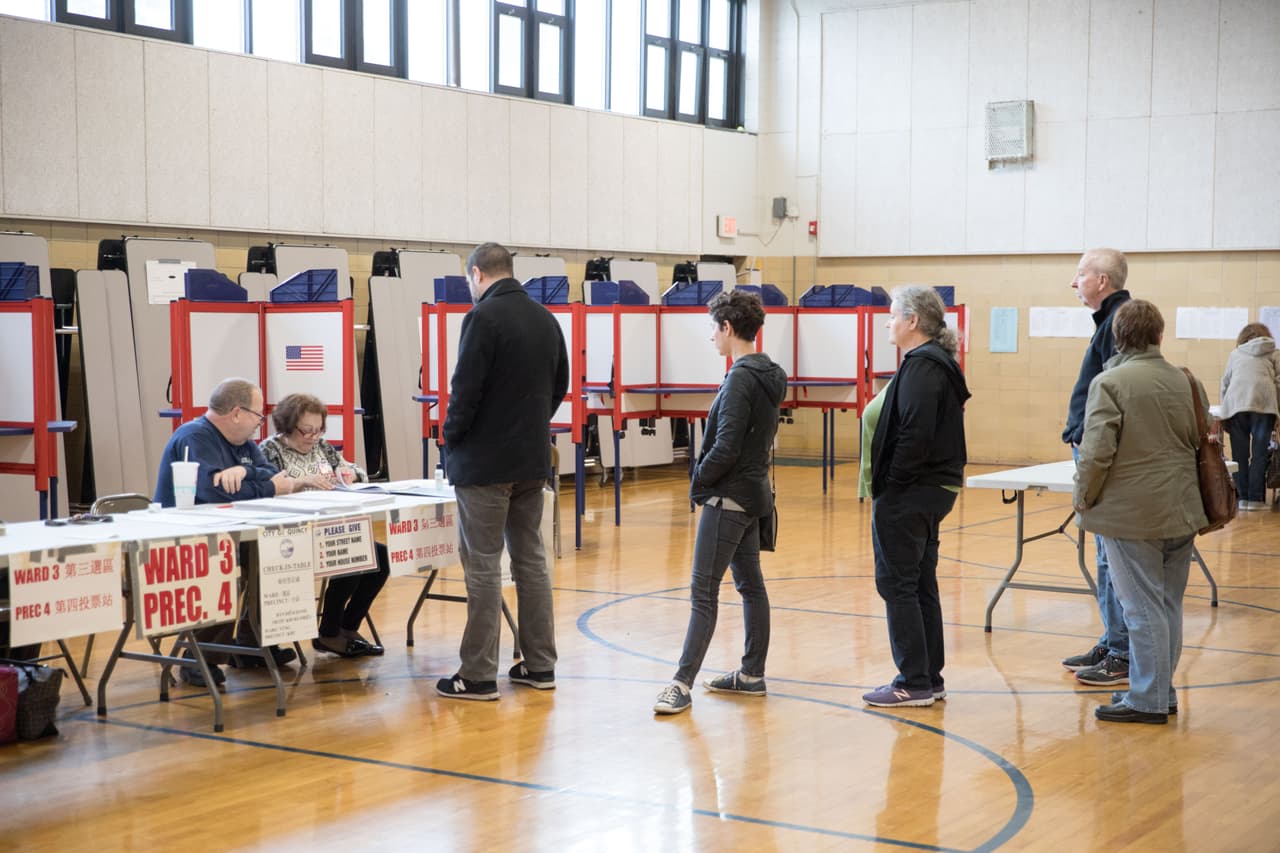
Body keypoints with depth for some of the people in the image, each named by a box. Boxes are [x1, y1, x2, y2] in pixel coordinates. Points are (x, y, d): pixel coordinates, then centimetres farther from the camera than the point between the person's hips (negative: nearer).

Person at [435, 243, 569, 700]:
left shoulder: (483, 316, -14)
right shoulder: (545, 318, 9)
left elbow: (466, 387, -18)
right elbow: (560, 384, 16)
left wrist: (451, 436, -3)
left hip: (484, 460, -7)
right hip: (532, 460, 7)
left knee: (483, 566, -3)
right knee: (531, 560, 13)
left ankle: (479, 675, 0)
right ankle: (540, 665, 17)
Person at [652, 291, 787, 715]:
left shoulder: (741, 379, -18)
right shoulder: (768, 374, 10)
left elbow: (727, 448, -23)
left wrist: (698, 480, -7)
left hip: (728, 497, -10)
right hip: (752, 493, 10)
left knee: (703, 592, -9)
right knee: (750, 584, 14)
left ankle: (683, 684, -9)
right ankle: (751, 675, 22)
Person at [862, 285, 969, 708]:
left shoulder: (921, 367, -17)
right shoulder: (937, 362, 15)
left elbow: (915, 435, -25)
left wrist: (890, 485, -18)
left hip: (909, 494, -10)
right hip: (933, 489, 10)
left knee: (897, 584, -3)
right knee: (921, 585, 15)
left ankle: (914, 682, 1)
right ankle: (930, 678, 21)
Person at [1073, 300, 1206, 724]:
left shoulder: (1110, 382, -13)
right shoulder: (1184, 382, 6)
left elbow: (1096, 451, -18)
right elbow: (1201, 442, 14)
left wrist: (1084, 497, -4)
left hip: (1132, 514, -6)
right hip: (1181, 512, 6)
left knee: (1143, 607, 0)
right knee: (1169, 605, 14)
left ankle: (1147, 699, 6)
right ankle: (1162, 691, 24)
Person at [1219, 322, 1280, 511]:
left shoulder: (1235, 354, 25)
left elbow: (1225, 382, 24)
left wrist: (1224, 409, 30)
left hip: (1235, 402, 2)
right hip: (1264, 402, -2)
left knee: (1240, 453, 5)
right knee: (1259, 453, -1)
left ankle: (1242, 497, 3)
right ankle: (1255, 498, -5)